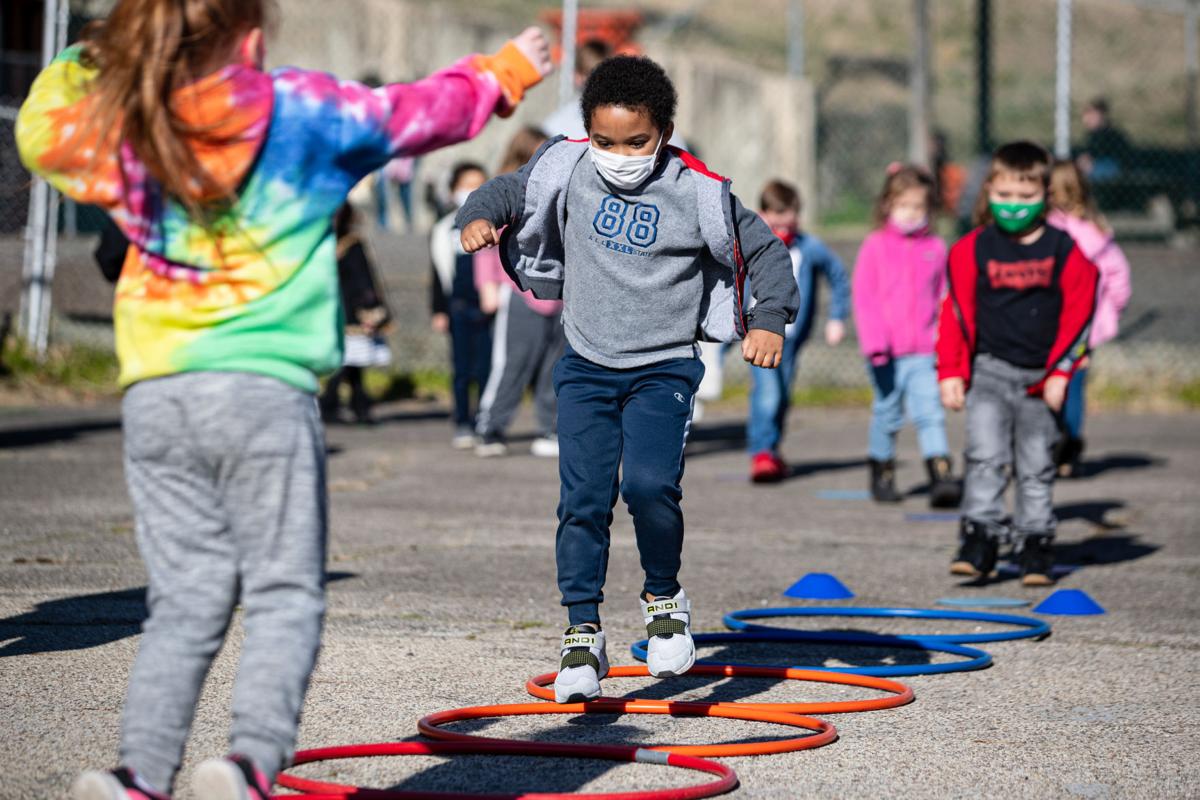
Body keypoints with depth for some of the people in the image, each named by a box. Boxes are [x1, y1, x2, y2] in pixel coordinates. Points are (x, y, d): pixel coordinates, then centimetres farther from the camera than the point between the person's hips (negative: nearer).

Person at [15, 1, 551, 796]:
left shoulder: (116, 128, 7)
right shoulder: (301, 109, 1)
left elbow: (43, 126, 27)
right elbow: (418, 112, 15)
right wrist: (505, 72, 32)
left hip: (154, 395, 4)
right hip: (261, 387, -4)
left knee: (186, 596, 9)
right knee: (285, 591, 0)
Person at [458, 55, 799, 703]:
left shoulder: (698, 193, -8)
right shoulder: (566, 170, -1)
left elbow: (766, 252, 2)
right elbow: (509, 191, 14)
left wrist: (769, 321, -11)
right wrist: (480, 216, -7)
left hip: (664, 369, -2)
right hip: (585, 368, 2)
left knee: (649, 484, -21)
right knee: (583, 498, -5)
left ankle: (663, 596, 6)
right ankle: (583, 634, 7)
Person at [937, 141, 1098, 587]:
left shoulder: (1065, 250, -1)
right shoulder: (973, 249, -2)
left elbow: (1077, 312, 1)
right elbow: (957, 312, 0)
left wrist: (1060, 373, -4)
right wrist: (951, 372, -4)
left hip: (1039, 379, 1)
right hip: (988, 371, -1)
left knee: (1036, 468, 7)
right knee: (986, 457, -12)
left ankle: (1035, 549, 15)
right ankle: (978, 541, -10)